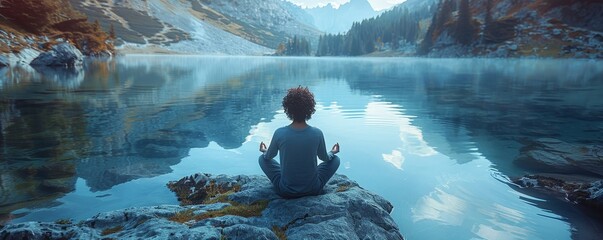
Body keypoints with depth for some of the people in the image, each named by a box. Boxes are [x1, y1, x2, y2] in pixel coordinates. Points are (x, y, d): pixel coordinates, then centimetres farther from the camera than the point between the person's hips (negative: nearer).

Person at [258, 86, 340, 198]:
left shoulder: (279, 133, -18)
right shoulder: (317, 133, -17)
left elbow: (269, 157, 2)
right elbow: (325, 158, 2)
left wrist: (264, 151, 27)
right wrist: (332, 152, 26)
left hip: (285, 191, 0)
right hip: (313, 190, 0)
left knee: (263, 158, 21)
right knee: (335, 159, 21)